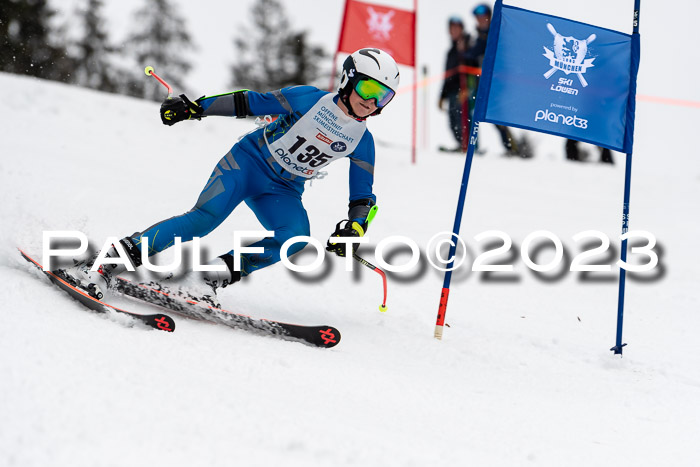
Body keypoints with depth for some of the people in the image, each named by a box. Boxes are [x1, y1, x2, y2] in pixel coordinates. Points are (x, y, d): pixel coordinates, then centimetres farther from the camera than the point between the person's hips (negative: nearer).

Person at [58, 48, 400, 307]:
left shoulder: (362, 141, 1)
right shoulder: (311, 99, -9)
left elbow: (363, 195, 6)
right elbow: (250, 102, -6)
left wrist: (354, 228, -15)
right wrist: (194, 108, -13)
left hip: (282, 192, 4)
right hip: (248, 162, -4)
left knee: (296, 236, -28)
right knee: (206, 216, -27)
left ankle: (205, 280, -27)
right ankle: (105, 265, -28)